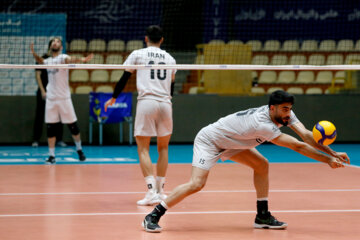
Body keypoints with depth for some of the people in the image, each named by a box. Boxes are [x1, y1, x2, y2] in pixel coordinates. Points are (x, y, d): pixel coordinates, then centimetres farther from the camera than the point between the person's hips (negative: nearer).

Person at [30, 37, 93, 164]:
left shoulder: (63, 57, -7)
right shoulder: (48, 61, 10)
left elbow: (70, 60, -28)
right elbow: (40, 61, 30)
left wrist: (81, 59, -51)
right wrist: (34, 53, 8)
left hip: (64, 98, -4)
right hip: (50, 99, 4)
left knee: (72, 125, 2)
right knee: (50, 128, 1)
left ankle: (79, 149, 23)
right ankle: (51, 156, 7)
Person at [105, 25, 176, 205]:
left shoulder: (138, 54, 6)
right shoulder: (170, 59, 15)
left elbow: (124, 78, 8)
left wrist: (113, 98, 21)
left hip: (146, 102, -3)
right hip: (165, 103, 3)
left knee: (143, 149, -1)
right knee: (163, 148, 15)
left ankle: (152, 190, -15)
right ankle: (160, 190, 16)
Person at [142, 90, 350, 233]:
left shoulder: (284, 113, -12)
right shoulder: (262, 124, -37)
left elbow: (305, 135, -20)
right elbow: (298, 146, -36)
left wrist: (332, 153, -30)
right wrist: (328, 160, -33)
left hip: (229, 143, 9)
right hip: (209, 141, -9)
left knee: (262, 165, 1)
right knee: (196, 184, -23)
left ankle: (262, 216, 8)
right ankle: (153, 217, -14)